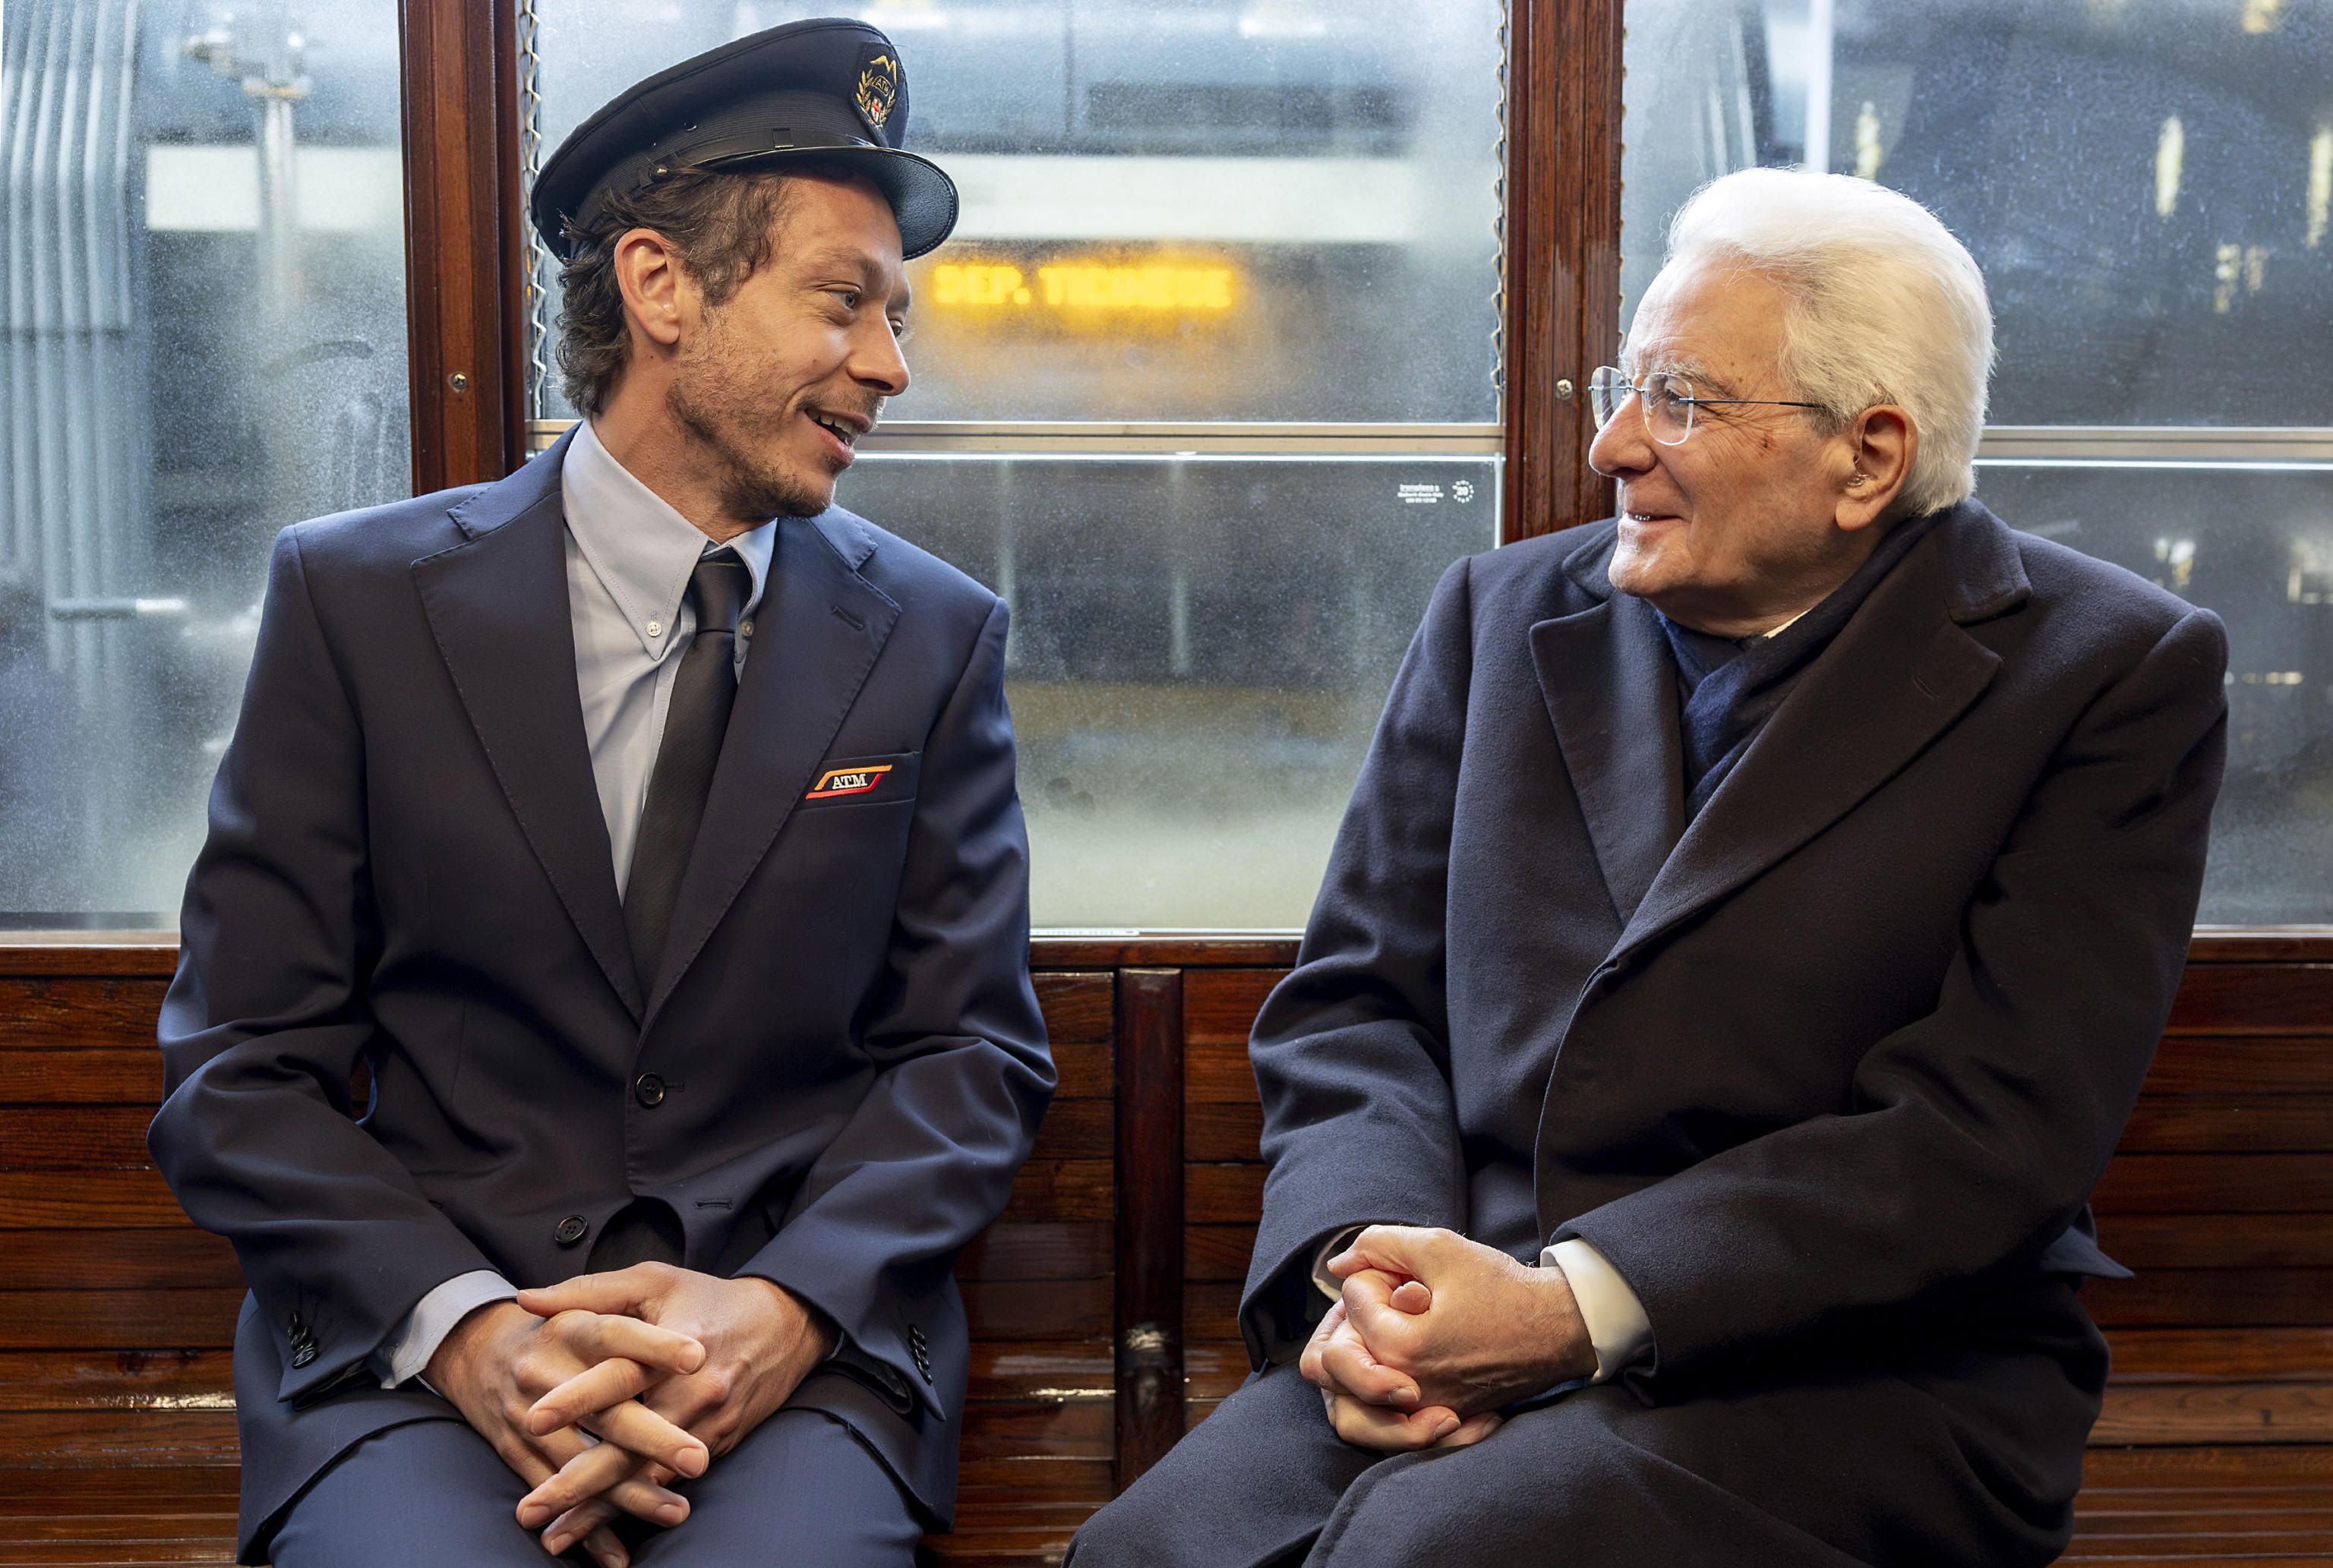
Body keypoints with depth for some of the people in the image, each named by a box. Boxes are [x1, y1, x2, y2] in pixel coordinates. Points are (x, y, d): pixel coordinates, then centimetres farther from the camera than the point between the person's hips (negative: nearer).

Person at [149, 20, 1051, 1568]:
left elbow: (974, 1051, 6)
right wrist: (465, 1324, -16)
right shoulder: (358, 598, 3)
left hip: (803, 1336, 1)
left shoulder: (936, 637, 7)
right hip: (415, 1328, 0)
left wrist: (784, 1309, -12)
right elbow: (239, 1070, 1)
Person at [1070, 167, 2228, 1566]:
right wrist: (1361, 1259, -10)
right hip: (1452, 1343, 4)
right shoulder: (1505, 614, 14)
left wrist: (1583, 1305, -19)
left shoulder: (2110, 675, -1)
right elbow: (1353, 1001, 12)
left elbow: (1986, 1129, -10)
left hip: (1857, 1374, -4)